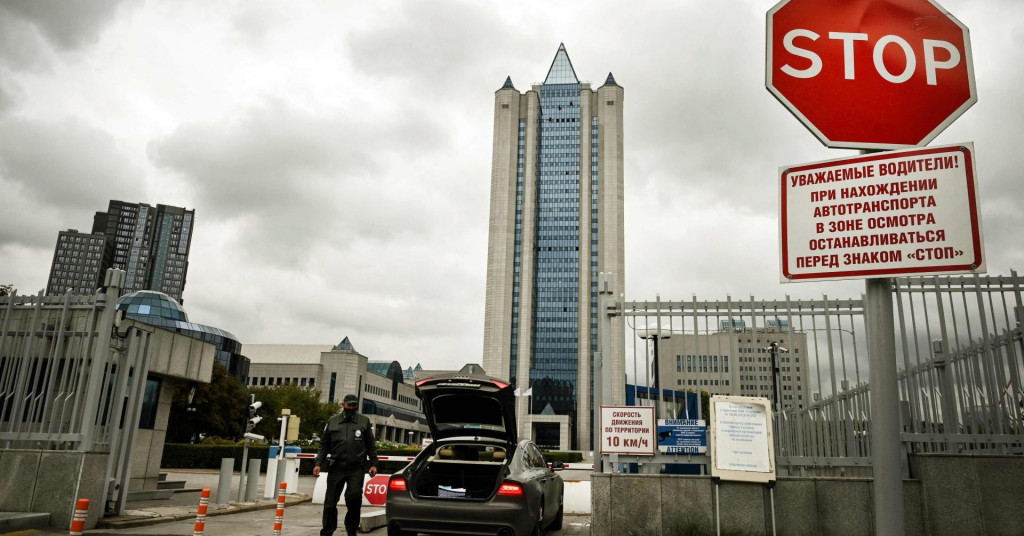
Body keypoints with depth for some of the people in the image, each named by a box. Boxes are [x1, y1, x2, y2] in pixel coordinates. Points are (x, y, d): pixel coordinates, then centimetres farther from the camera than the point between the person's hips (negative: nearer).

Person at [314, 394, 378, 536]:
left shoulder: (364, 421, 6)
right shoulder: (332, 421, 9)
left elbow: (371, 445, 7)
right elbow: (324, 445, 11)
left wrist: (373, 464, 1)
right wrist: (318, 463, 2)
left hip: (356, 468, -2)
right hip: (336, 467, 2)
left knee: (354, 497, -13)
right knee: (330, 502, 6)